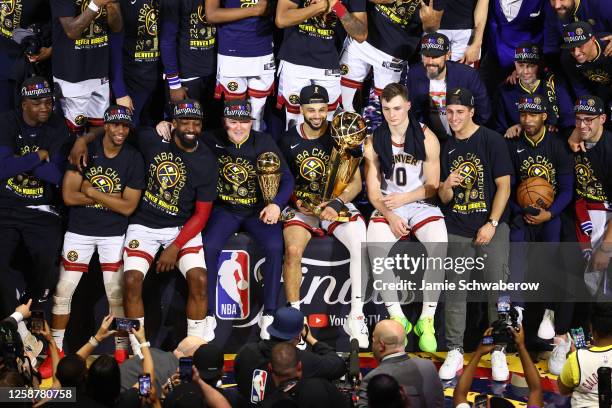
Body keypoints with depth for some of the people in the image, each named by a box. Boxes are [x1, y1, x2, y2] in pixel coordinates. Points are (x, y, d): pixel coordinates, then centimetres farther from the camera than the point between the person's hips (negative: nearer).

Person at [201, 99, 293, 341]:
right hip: (225, 210, 0)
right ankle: (208, 316, -16)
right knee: (209, 247, -28)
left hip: (258, 210, 0)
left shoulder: (264, 142, -3)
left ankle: (268, 315, -18)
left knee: (275, 246, -27)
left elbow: (287, 178, -3)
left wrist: (276, 204, -20)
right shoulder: (212, 141, -2)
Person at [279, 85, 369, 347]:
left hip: (338, 203, 0)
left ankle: (356, 316, -20)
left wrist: (336, 204, -16)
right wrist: (296, 201, -7)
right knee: (293, 249, -30)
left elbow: (356, 182, 0)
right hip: (301, 206, 0)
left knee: (362, 244, -28)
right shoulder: (289, 140, 5)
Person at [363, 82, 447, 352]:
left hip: (421, 203, -1)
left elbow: (432, 186, -1)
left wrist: (403, 198, -15)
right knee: (374, 245, -31)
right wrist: (389, 216, -17)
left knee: (438, 244, -32)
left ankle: (427, 319, -23)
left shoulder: (426, 138, -4)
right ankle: (396, 317, -23)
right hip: (387, 207, 1)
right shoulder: (374, 142, 0)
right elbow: (373, 191, 0)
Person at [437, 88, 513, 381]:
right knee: (454, 292, 1)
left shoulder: (492, 140, -3)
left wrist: (491, 224, -12)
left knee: (497, 291, -4)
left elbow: (503, 185, -5)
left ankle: (498, 352, 4)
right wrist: (447, 186, -13)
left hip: (492, 228, -4)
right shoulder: (446, 148, 11)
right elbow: (444, 199, 11)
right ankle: (454, 352, 8)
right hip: (457, 231, 4)